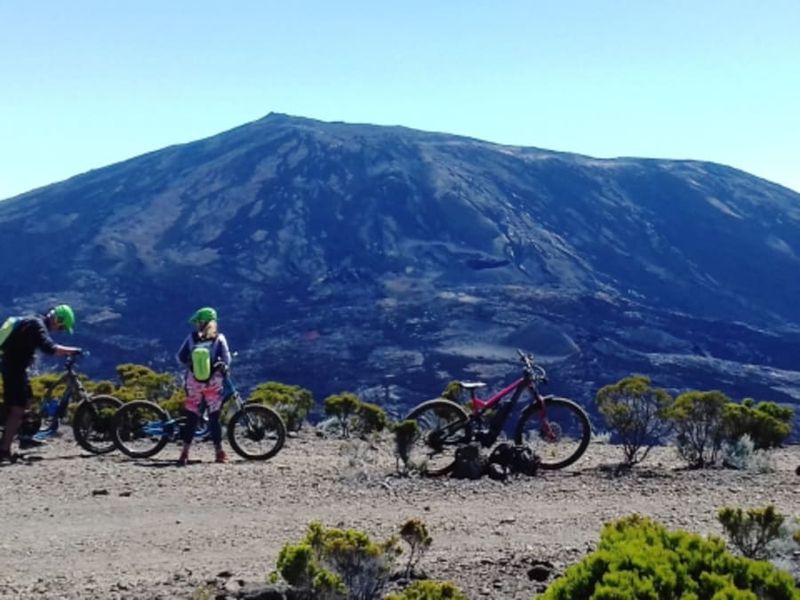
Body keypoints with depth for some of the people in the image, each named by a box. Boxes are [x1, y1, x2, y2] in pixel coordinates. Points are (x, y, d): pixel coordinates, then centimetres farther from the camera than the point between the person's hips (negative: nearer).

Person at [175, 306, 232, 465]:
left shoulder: (191, 338, -5)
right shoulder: (219, 339, -8)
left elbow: (180, 357, 1)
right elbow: (226, 360, -7)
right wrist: (222, 367, 13)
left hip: (193, 382, 1)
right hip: (213, 383, -1)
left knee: (190, 417, 7)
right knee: (214, 416, 5)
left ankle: (185, 452, 5)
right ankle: (218, 452, 6)